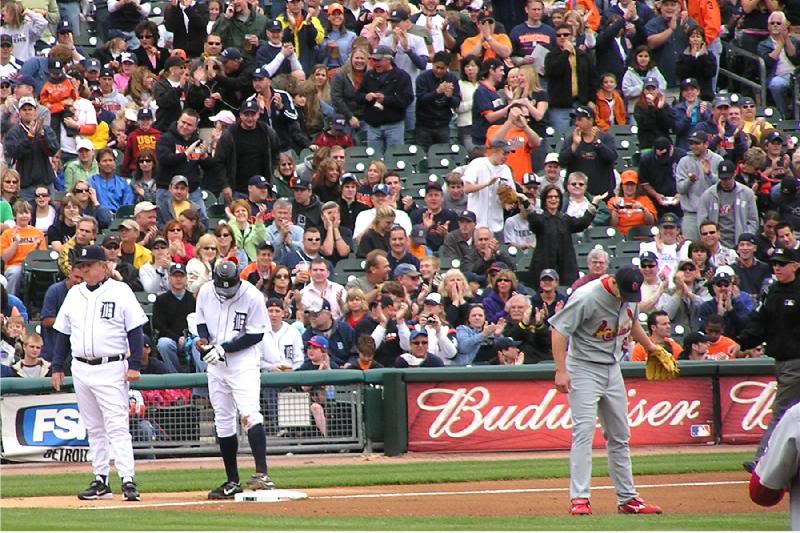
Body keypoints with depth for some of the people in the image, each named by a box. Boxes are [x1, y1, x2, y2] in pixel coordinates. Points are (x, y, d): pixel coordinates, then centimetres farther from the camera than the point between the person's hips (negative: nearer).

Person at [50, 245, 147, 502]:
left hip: (112, 370, -6)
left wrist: (134, 365, -13)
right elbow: (62, 333, 16)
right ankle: (101, 481, 15)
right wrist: (57, 367, 11)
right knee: (94, 429, 10)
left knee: (117, 427, -12)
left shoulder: (120, 292, -3)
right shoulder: (74, 294, 13)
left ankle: (128, 480, -16)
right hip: (81, 371, 6)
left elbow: (135, 330, -5)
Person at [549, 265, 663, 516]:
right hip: (584, 369, -7)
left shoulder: (629, 295, -2)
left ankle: (627, 499, 17)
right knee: (584, 430, -16)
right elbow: (558, 330, -21)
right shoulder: (586, 297, -23)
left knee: (620, 436, 10)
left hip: (612, 370, 7)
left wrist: (650, 346, 23)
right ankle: (579, 498, -18)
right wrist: (561, 371, -25)